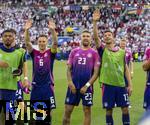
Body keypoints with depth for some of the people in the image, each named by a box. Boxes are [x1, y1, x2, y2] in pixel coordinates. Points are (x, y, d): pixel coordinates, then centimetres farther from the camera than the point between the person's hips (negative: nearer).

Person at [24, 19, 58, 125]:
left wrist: (53, 30, -33)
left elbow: (55, 43, -16)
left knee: (47, 111, 3)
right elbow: (27, 43, -9)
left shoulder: (50, 53, 1)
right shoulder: (34, 53, 5)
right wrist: (27, 30, -26)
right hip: (36, 86, 2)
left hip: (48, 86, -2)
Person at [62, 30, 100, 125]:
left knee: (87, 111, 4)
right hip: (73, 86, 2)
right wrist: (70, 83, -6)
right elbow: (69, 69, 8)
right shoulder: (74, 52, 9)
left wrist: (87, 85, -11)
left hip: (87, 87, -2)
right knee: (67, 110, 3)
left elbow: (96, 72, -3)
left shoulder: (94, 53, 1)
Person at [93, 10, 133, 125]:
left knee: (125, 108, 4)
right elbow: (95, 37, -14)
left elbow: (126, 69, 9)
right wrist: (95, 22, -25)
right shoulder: (102, 50, 2)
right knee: (109, 110, 4)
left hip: (121, 85, 2)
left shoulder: (122, 52, 8)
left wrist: (130, 85, 3)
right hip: (108, 85, -2)